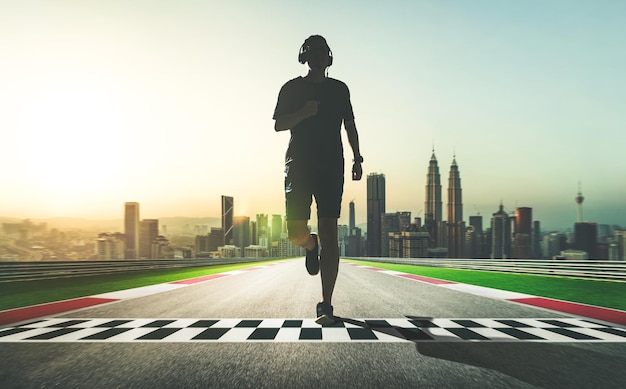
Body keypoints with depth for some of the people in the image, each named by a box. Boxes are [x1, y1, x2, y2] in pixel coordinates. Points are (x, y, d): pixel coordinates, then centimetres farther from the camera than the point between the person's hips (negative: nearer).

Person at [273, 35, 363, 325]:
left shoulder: (339, 89, 16)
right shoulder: (292, 88, 11)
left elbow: (350, 126, 19)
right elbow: (279, 125, 6)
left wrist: (357, 159, 8)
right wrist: (303, 113, -12)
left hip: (331, 166, 1)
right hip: (299, 165, 0)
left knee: (329, 233, -9)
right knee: (296, 232, -9)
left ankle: (326, 305, -6)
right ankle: (311, 246, 32)